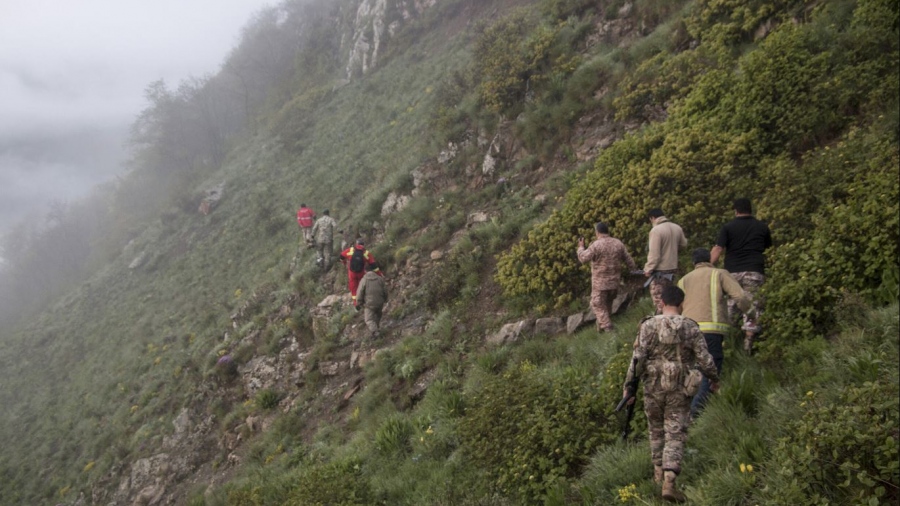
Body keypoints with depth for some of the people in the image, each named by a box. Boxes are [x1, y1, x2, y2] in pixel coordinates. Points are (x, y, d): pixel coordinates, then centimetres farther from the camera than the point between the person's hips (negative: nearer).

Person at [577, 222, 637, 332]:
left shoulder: (596, 245, -16)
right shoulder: (618, 243, 3)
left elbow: (583, 258, -12)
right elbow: (628, 259, 10)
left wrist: (581, 248, 6)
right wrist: (634, 269, 26)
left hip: (600, 282, -6)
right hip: (614, 282, 6)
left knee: (598, 305, 2)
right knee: (608, 304, 20)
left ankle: (607, 328, -6)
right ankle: (601, 326, 29)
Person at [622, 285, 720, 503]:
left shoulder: (648, 326, -6)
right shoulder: (690, 328, -6)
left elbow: (637, 359, -10)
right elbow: (705, 360, -5)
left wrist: (628, 386, -4)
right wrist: (715, 379, 14)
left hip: (653, 388, 1)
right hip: (679, 390, -1)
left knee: (657, 430, 21)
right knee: (675, 435, 0)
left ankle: (659, 473, 31)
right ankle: (668, 483, -13)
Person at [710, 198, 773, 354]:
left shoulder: (728, 227, 2)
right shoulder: (762, 227, 10)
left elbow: (718, 249, -7)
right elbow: (769, 248, 21)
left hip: (732, 272, 0)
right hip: (755, 271, 0)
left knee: (729, 305, 10)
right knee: (752, 306, -1)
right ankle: (748, 345, -5)